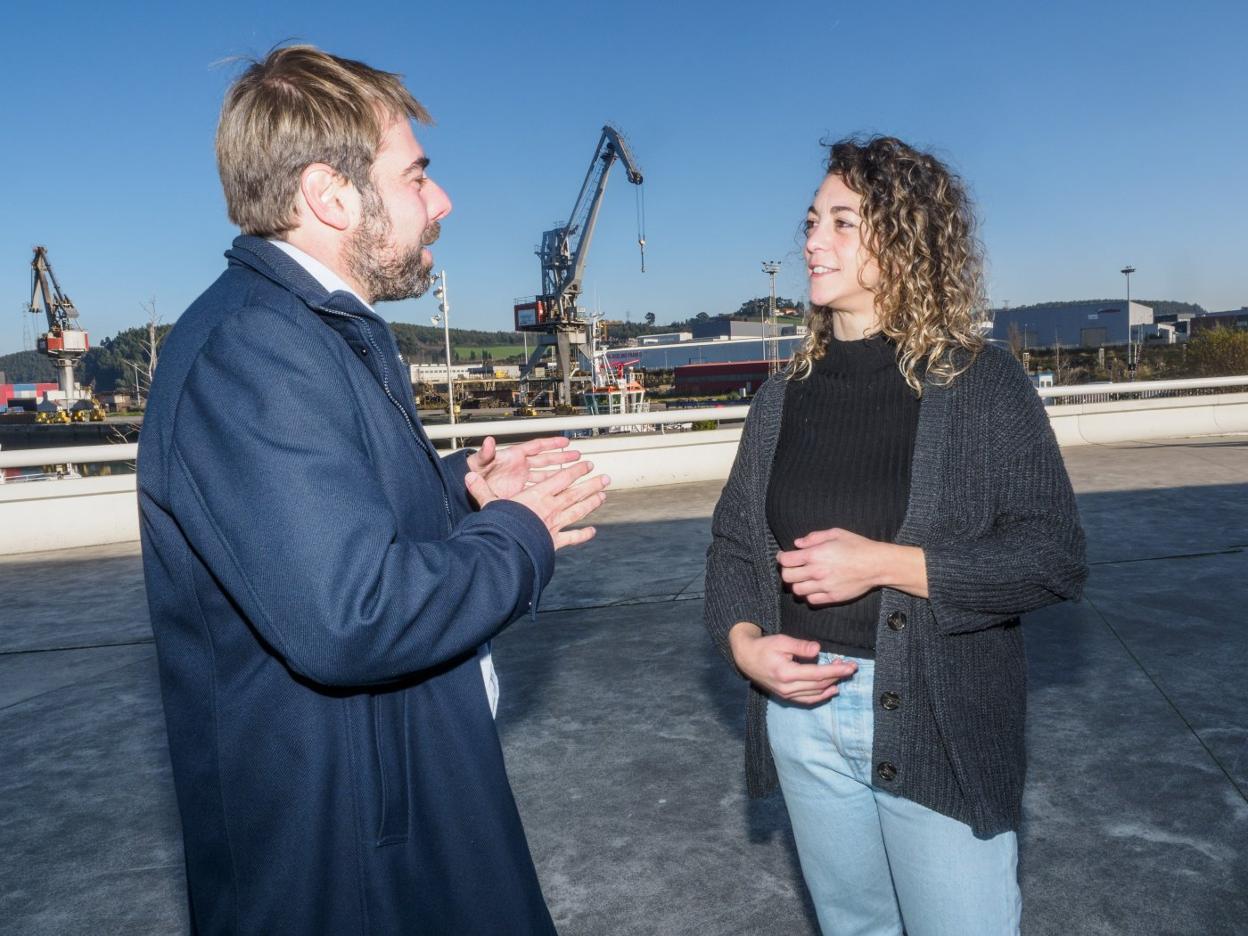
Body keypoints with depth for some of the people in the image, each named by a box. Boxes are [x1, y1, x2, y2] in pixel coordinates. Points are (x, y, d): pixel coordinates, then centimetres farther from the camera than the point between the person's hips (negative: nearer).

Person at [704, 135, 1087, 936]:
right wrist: (743, 641, -11)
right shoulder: (785, 395, 4)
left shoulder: (980, 383, -9)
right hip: (803, 712, 4)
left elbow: (1056, 555, -13)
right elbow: (734, 540, 7)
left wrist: (885, 563, -22)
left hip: (939, 726, -4)